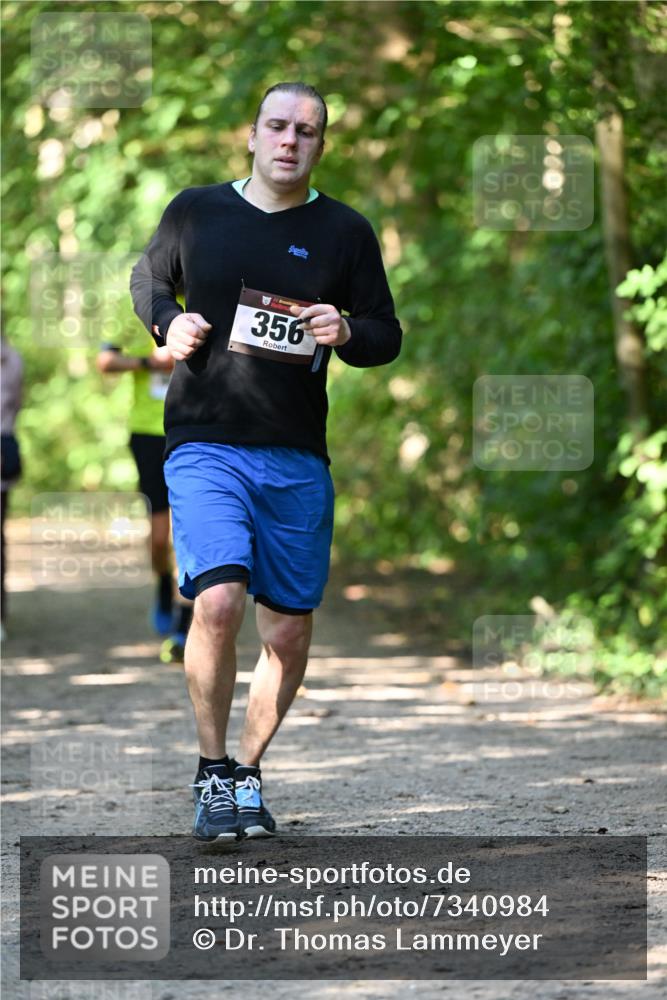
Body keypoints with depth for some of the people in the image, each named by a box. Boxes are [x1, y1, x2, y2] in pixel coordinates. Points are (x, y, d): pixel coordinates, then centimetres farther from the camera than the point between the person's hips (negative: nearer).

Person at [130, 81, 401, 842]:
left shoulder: (345, 232, 5)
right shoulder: (196, 212, 5)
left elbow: (387, 336, 10)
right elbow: (148, 277, 21)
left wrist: (347, 334, -13)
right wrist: (167, 323, 0)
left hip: (297, 460, 2)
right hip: (204, 444, -2)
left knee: (290, 633, 5)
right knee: (219, 600, -21)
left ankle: (248, 771, 26)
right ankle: (211, 772, -3)